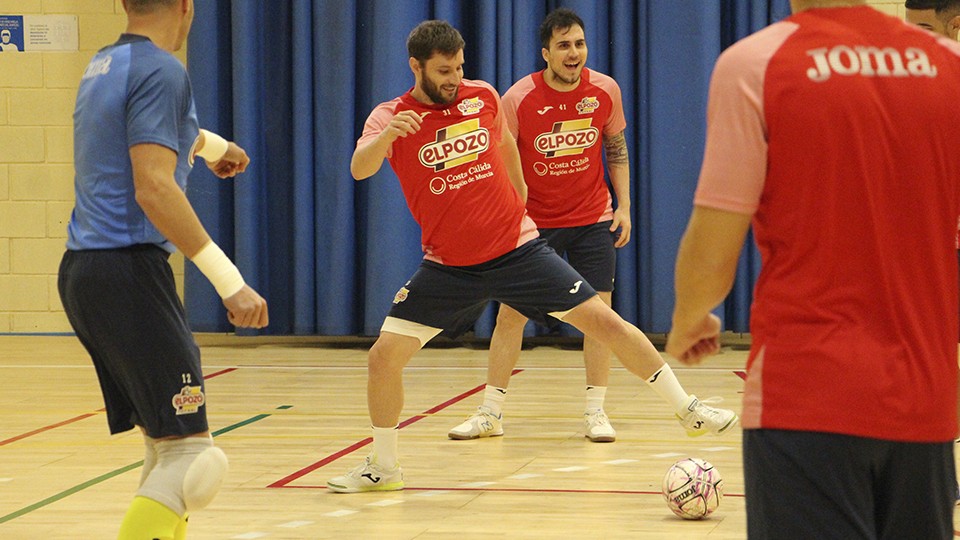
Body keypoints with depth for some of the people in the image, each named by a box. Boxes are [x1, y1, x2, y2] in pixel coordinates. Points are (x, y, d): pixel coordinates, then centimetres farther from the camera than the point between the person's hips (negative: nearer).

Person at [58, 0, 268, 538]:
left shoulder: (104, 65, 18)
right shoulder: (160, 70, -11)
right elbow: (153, 188, -21)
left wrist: (212, 144, 60)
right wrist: (228, 277, -24)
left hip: (83, 270, 10)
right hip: (127, 269, -10)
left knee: (167, 440, 16)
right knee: (188, 452, -13)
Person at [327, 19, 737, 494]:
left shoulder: (484, 97, 0)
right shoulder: (391, 117, -7)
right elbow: (360, 170, -26)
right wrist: (386, 135, -45)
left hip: (517, 249, 1)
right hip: (448, 266, 0)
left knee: (603, 320, -6)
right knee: (383, 356, -8)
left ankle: (688, 409, 5)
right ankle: (382, 467, 12)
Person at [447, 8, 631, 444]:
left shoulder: (605, 91, -7)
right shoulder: (518, 99, -15)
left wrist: (623, 206, 1)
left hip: (593, 219, 2)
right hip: (534, 221, -1)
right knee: (510, 313, -2)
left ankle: (595, 412, 6)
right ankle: (490, 413, 6)